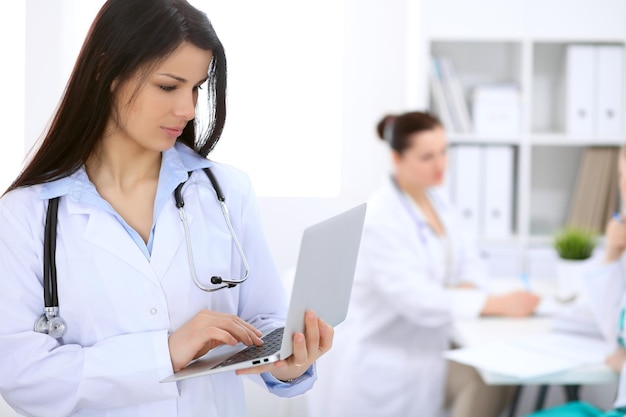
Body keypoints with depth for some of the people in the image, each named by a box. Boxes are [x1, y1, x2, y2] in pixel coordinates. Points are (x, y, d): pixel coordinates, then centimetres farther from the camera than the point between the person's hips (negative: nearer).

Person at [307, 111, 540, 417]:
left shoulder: (434, 201, 6)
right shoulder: (379, 220, -21)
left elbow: (468, 260, 12)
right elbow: (416, 298, -28)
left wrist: (466, 289, -13)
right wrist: (497, 304, -29)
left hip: (422, 348, 8)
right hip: (377, 364, -8)